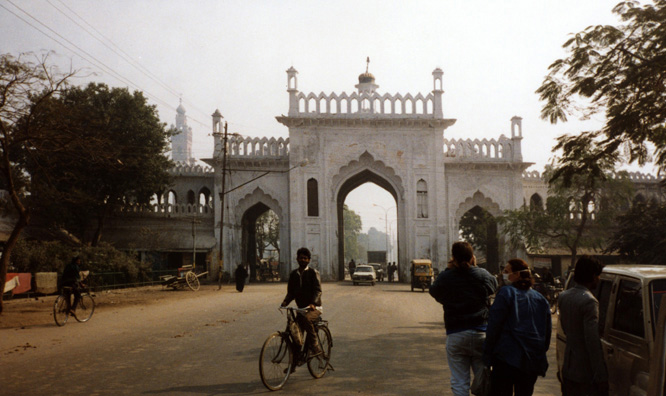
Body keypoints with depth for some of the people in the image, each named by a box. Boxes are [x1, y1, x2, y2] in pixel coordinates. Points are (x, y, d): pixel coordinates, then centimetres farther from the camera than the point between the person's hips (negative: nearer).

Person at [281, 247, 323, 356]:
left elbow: (318, 290, -14)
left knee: (306, 318, -33)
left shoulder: (313, 272, -4)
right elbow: (291, 292, 10)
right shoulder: (293, 274, 9)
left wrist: (313, 303, -31)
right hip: (301, 308, 5)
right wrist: (285, 301, -11)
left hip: (314, 307, -5)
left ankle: (315, 347, -25)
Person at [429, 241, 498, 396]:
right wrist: (475, 267, 19)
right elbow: (494, 285, 17)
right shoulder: (482, 275, -4)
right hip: (480, 333, 2)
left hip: (455, 335, -1)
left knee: (459, 383, 5)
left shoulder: (445, 277, -8)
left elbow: (434, 291, 10)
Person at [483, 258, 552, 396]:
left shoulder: (505, 293, -8)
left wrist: (487, 356, -4)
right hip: (533, 362, 6)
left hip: (507, 358, -6)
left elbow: (493, 327, -10)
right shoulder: (541, 299, 11)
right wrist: (540, 352, 23)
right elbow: (548, 332, 16)